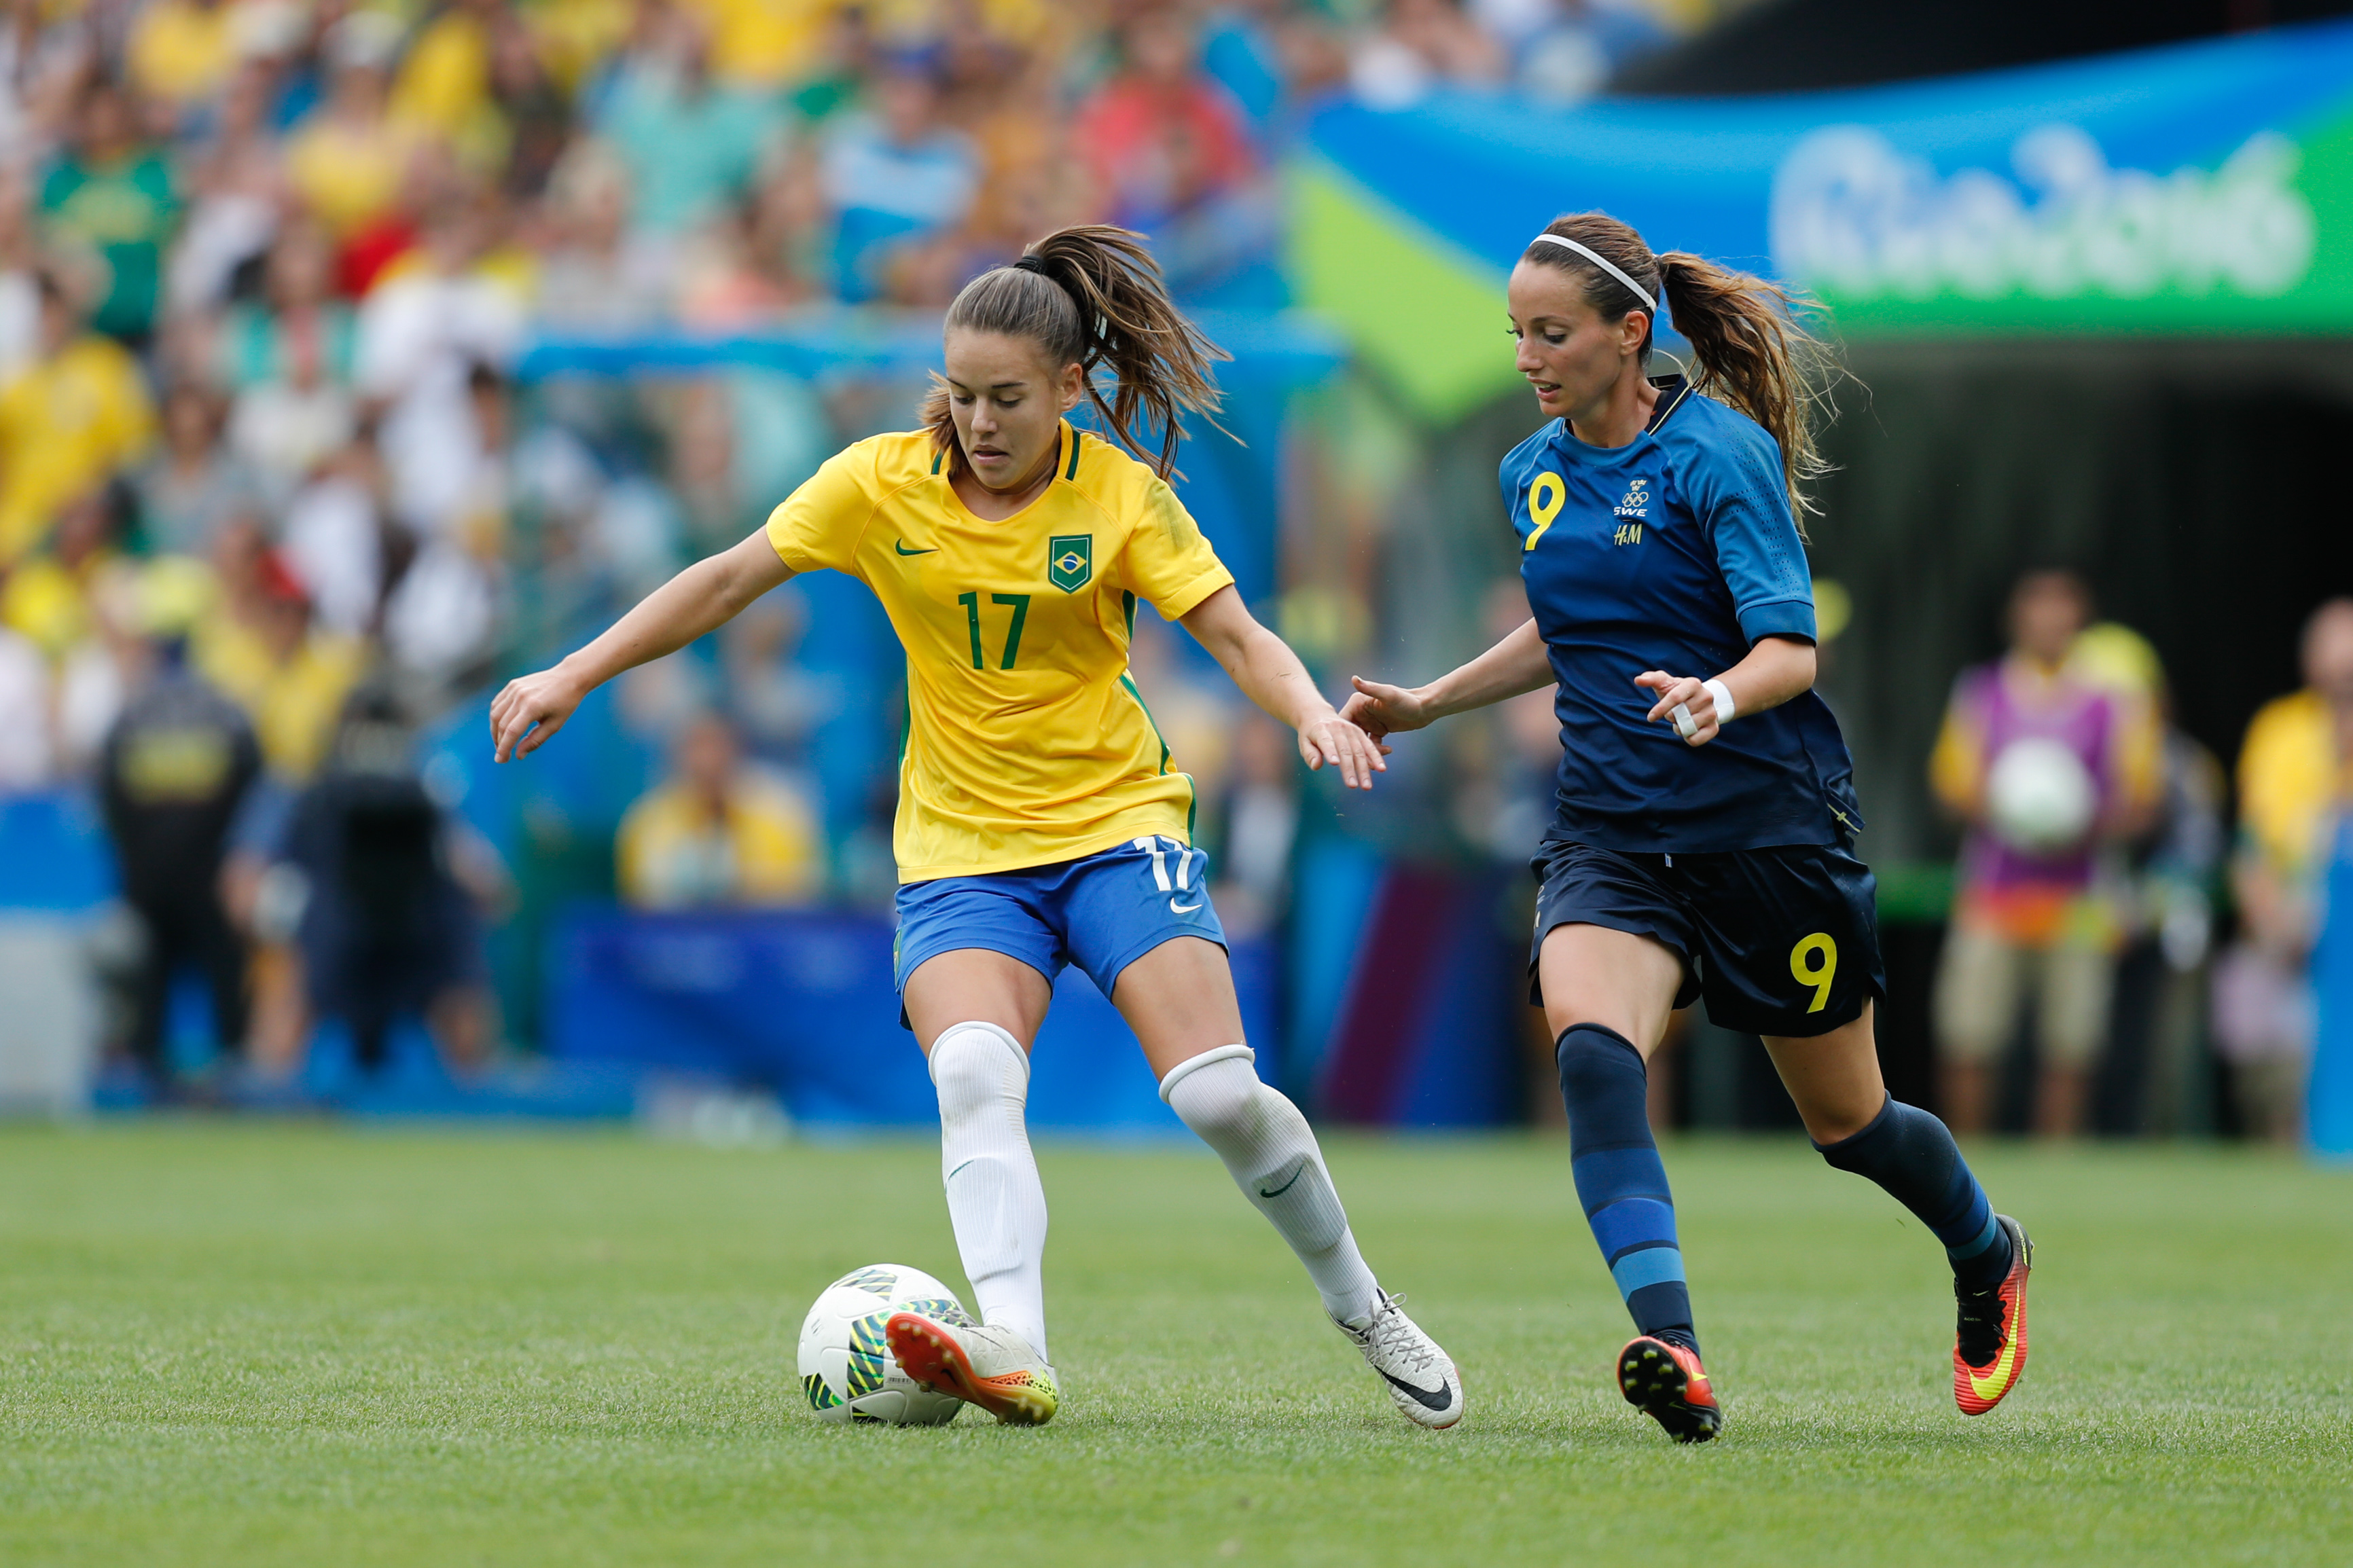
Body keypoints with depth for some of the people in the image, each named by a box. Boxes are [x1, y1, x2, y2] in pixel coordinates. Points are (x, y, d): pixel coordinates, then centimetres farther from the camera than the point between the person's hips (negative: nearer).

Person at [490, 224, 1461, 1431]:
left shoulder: (1122, 494, -5)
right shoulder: (883, 483, -2)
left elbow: (1237, 634, -7)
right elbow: (728, 581, 2)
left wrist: (1312, 711, -28)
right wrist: (573, 676, -2)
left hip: (1117, 822, -1)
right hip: (959, 847, 1)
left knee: (1218, 1094, -16)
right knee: (973, 1074, -28)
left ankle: (1360, 1308, 10)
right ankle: (1015, 1355, -44)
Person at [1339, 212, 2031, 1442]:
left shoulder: (1718, 453, -13)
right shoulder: (1535, 472, 7)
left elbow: (1792, 651, -19)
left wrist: (1721, 697, -39)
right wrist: (1426, 705, 24)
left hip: (1768, 825, -4)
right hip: (1610, 833, 5)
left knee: (1846, 1122, 11)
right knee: (1589, 1051, -27)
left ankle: (1988, 1257, 44)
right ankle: (1672, 1351, -38)